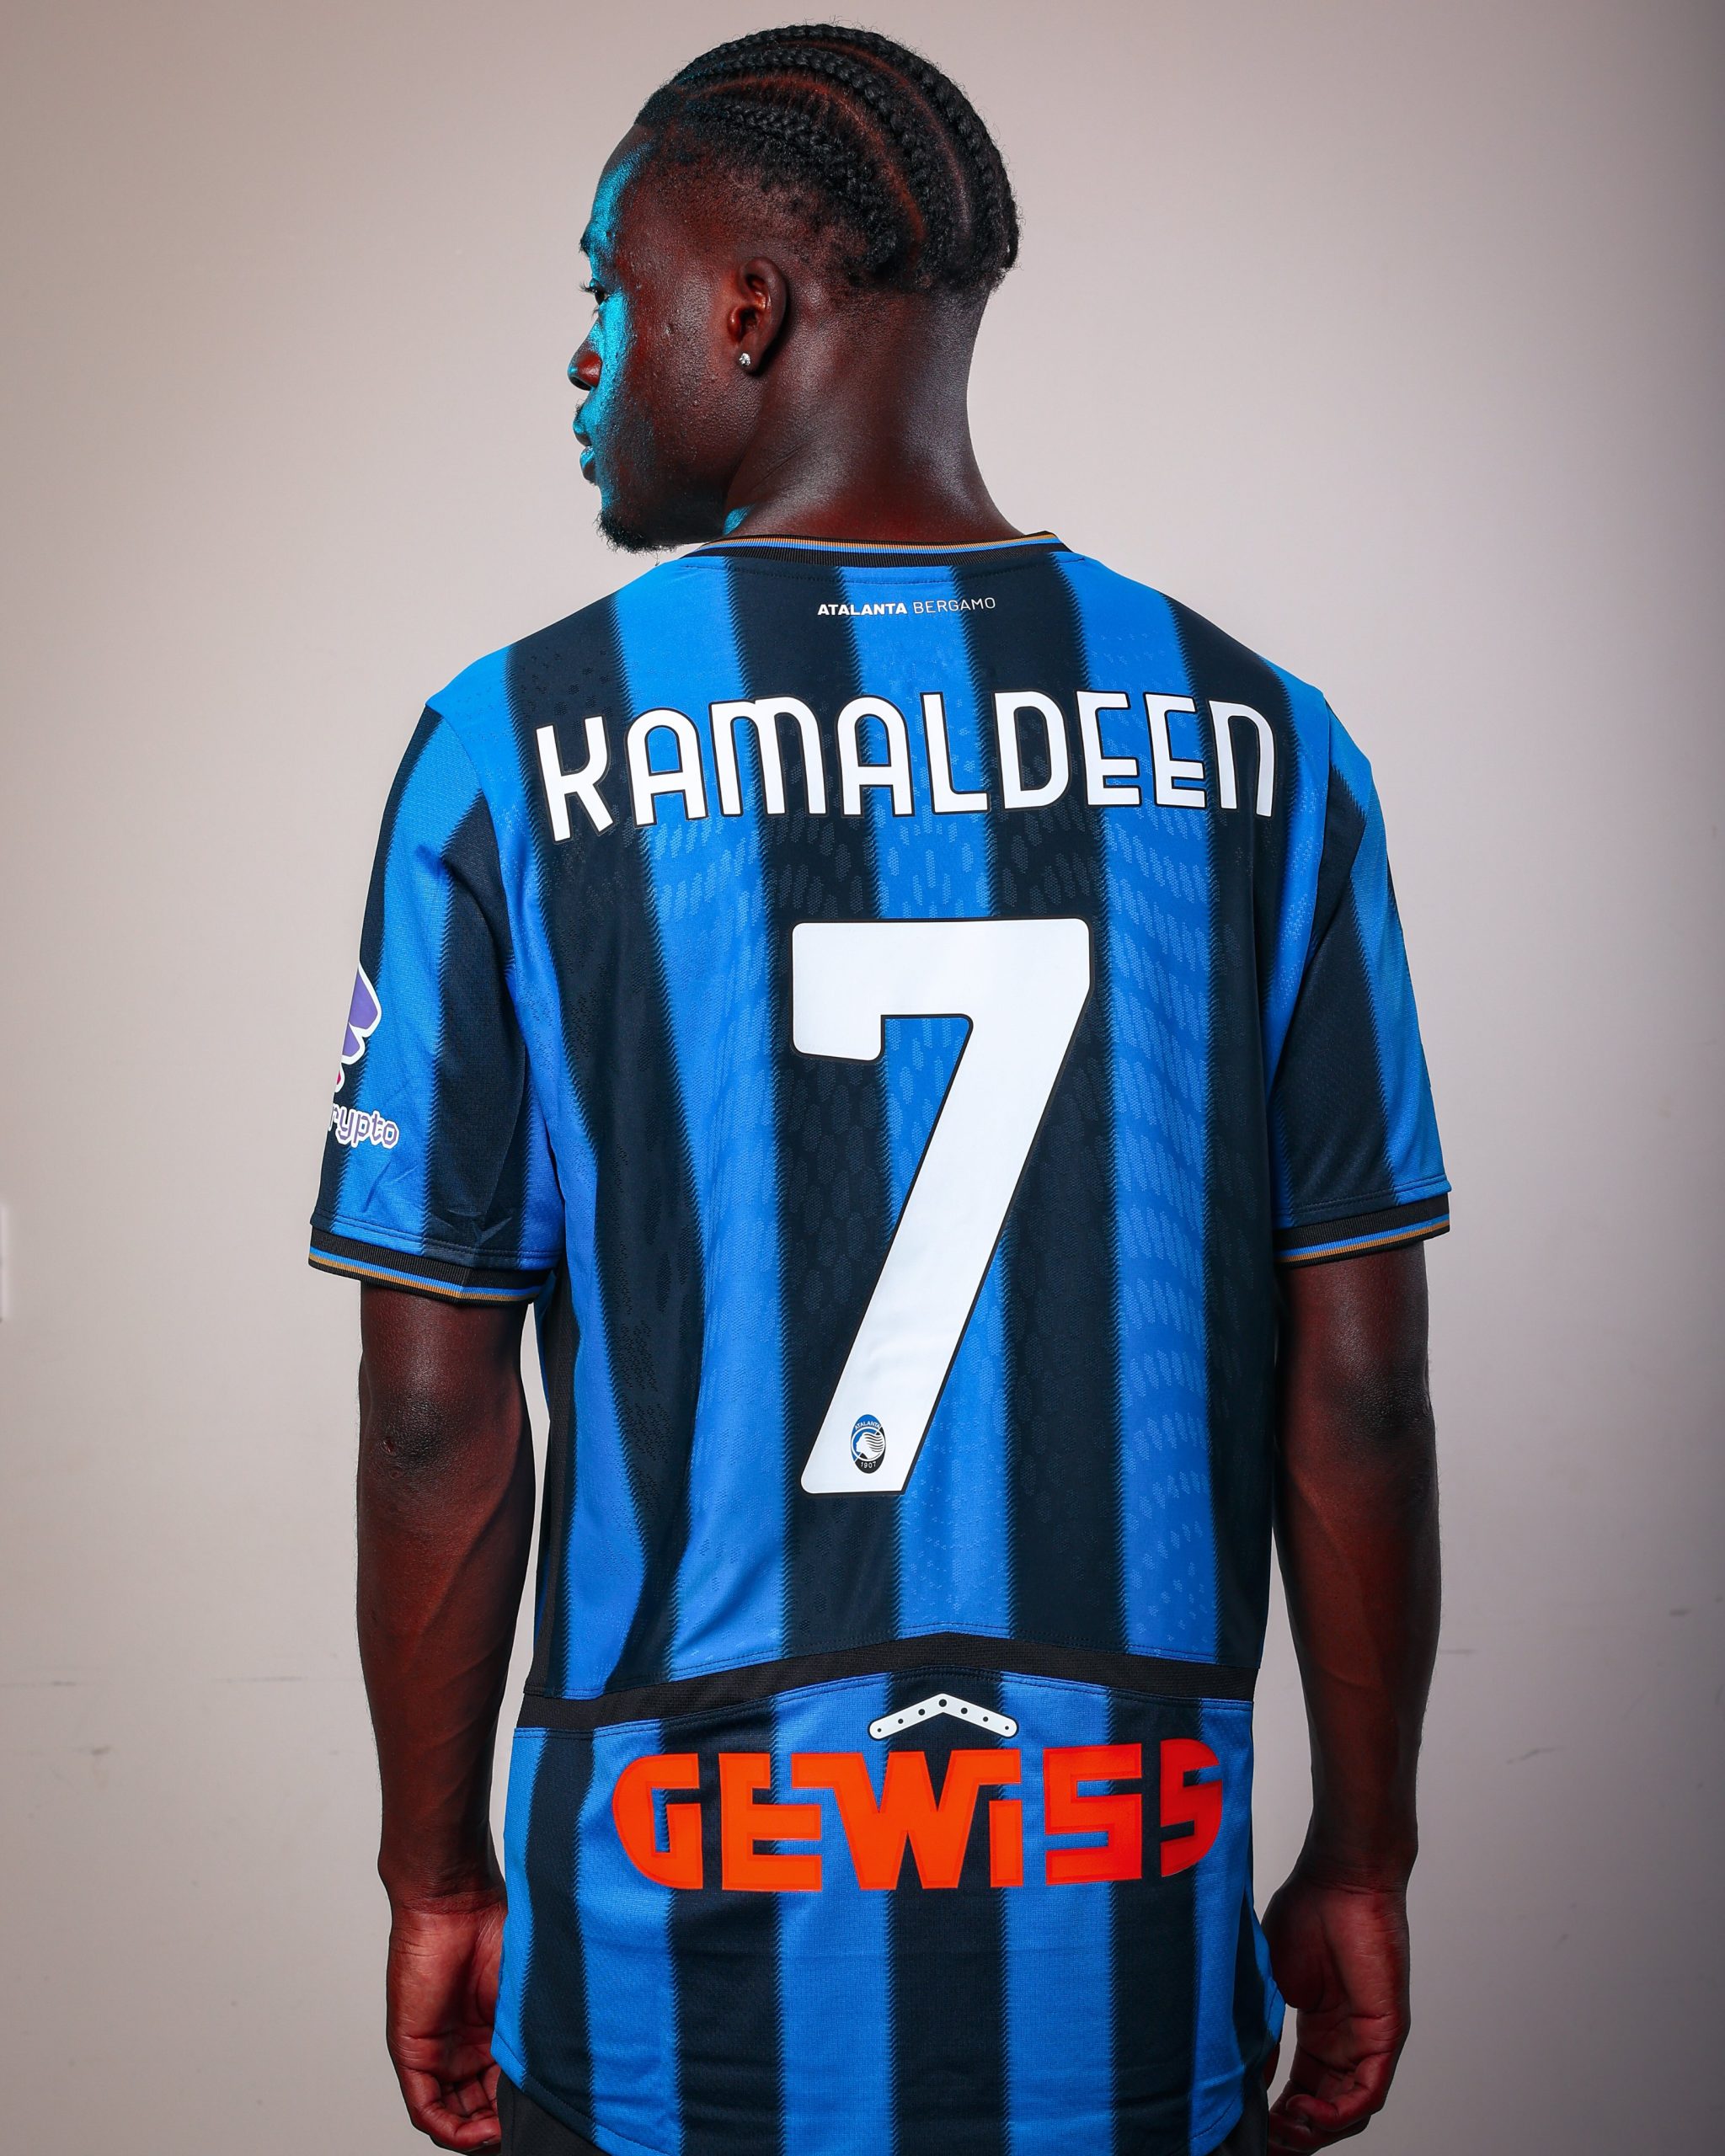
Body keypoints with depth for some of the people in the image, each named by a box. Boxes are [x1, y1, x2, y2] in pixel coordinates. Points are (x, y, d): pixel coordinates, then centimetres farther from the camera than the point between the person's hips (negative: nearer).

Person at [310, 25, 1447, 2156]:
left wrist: (437, 1879, 6)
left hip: (686, 1931, -1)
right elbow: (1356, 1394, -3)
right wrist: (1362, 1865, 9)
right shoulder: (1255, 740, -5)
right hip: (1132, 1934, 2)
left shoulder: (515, 747, -9)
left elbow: (436, 1415, -7)